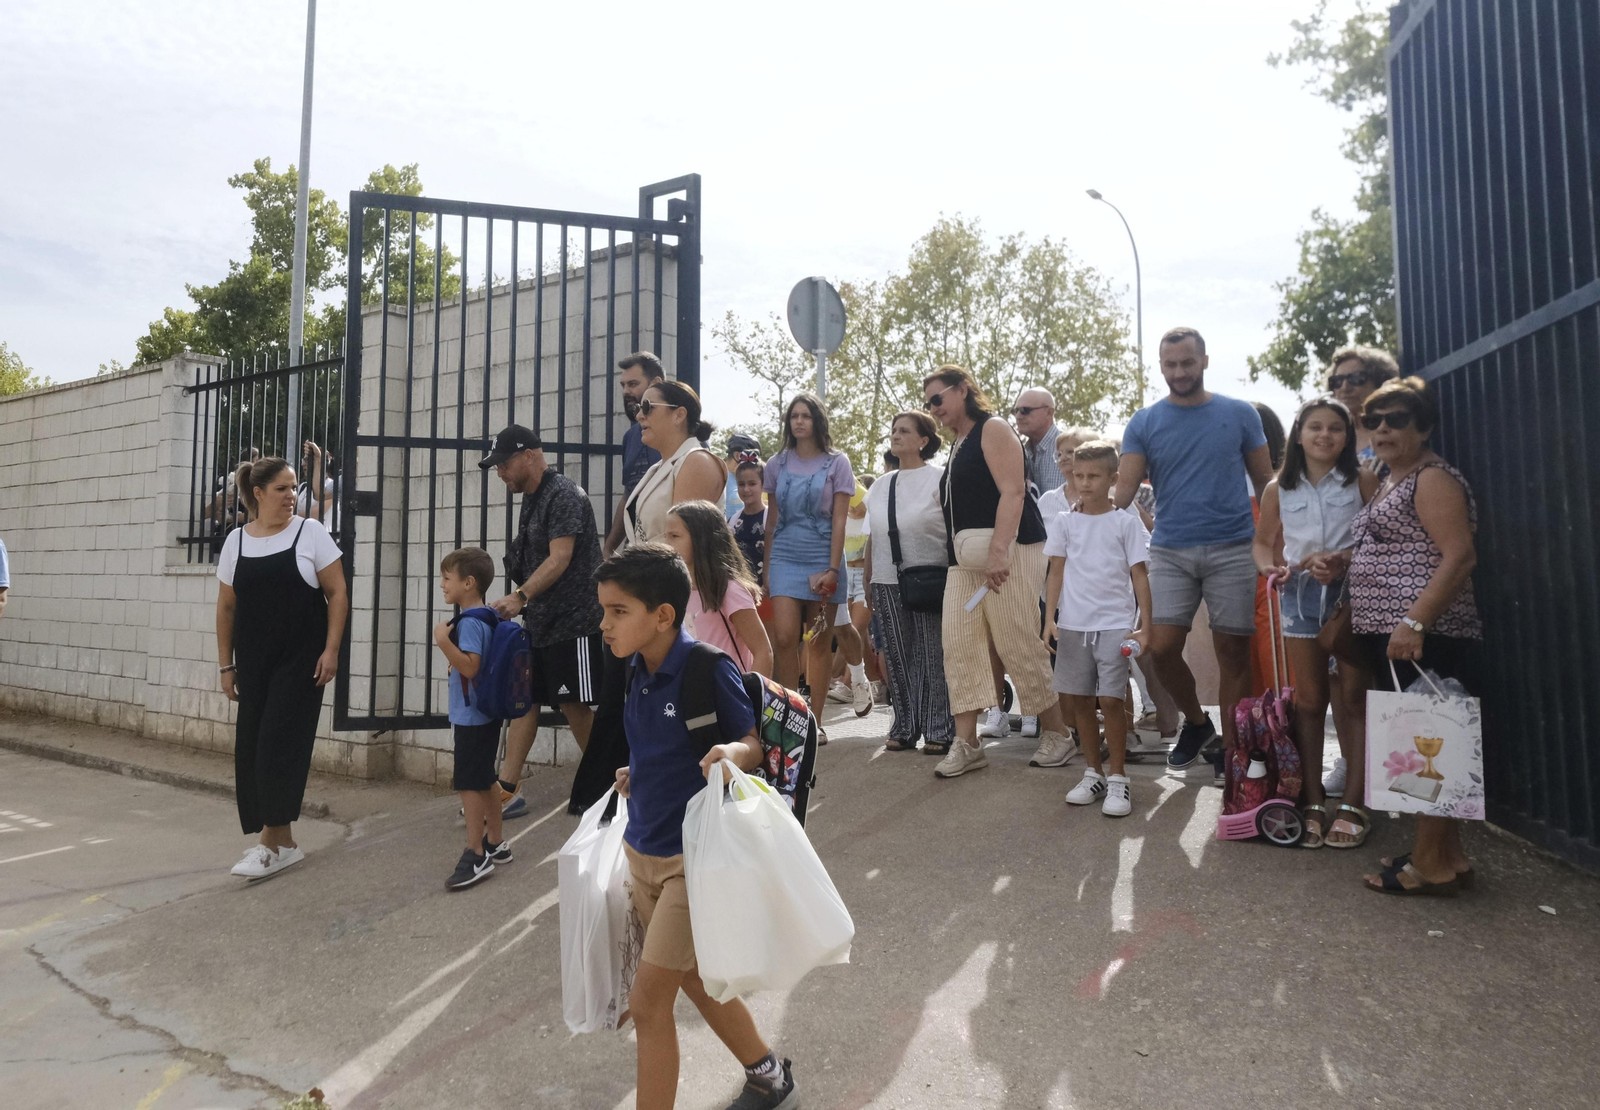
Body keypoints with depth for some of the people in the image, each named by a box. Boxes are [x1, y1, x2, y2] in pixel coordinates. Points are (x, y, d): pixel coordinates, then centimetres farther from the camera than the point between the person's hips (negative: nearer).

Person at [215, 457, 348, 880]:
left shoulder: (311, 532, -3)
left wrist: (331, 650, -10)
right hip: (253, 662, 4)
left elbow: (337, 593, -3)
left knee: (280, 745, -6)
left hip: (300, 659, -4)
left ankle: (271, 843, 4)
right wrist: (226, 664, 9)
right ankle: (284, 842, 17)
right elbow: (226, 607, 11)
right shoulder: (236, 541, 6)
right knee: (251, 747, 5)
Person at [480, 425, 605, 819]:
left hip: (572, 621, -9)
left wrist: (519, 597, -27)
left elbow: (560, 559, -21)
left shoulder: (564, 494, -13)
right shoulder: (531, 500, 16)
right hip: (539, 622, 9)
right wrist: (521, 603, 12)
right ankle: (508, 791, 13)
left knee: (574, 706, -2)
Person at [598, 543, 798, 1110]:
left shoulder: (709, 668, -21)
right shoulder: (638, 671, 1)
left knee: (648, 1002, -2)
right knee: (697, 981, 22)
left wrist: (733, 754, -35)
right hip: (643, 850, 8)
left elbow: (755, 743, -15)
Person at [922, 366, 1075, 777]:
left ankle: (1057, 734, 11)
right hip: (966, 559, 9)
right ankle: (966, 743, 5)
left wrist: (999, 551, -25)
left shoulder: (993, 429, -4)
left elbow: (1012, 491, -16)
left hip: (1006, 553, -9)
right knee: (959, 646, 1)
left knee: (1020, 647, -5)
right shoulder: (959, 444, 21)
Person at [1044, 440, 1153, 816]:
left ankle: (1118, 779, 10)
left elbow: (1140, 575, 1)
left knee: (1111, 700, -6)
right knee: (1079, 700, 8)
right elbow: (1057, 572, 7)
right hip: (1073, 625, 3)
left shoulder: (1126, 522, 1)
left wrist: (1144, 626, -5)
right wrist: (1050, 618, -2)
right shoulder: (1063, 522, 7)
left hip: (1115, 625, -3)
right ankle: (1094, 774, 24)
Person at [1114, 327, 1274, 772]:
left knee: (1233, 653, 2)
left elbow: (1266, 484, 9)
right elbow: (1124, 490, -2)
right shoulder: (1144, 423, 5)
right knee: (1162, 647, -7)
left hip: (1232, 549, 0)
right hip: (1170, 551, 1)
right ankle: (1196, 721, 21)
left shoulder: (1239, 414, 6)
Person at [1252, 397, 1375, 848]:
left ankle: (1353, 806, 9)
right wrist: (1270, 568, -6)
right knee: (1309, 701, 7)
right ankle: (1313, 803, 15)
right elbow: (1262, 543, 15)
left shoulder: (1363, 481, 1)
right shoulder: (1279, 490, 8)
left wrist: (1341, 559, -19)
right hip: (1300, 596, 3)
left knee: (1354, 699, 0)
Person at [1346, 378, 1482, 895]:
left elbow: (1460, 556, -19)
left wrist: (1415, 622, -27)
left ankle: (1432, 864, 2)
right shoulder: (1388, 482, 20)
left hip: (1423, 637, -10)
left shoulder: (1432, 478, -8)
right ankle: (1445, 852, 22)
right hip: (1388, 636, 10)